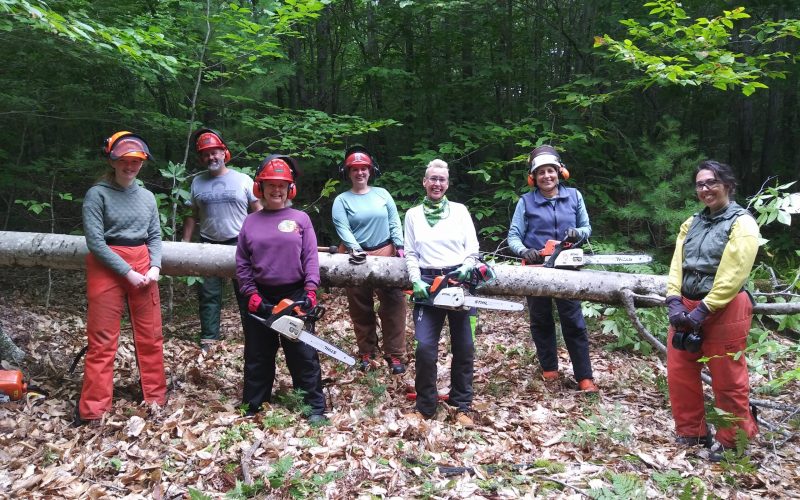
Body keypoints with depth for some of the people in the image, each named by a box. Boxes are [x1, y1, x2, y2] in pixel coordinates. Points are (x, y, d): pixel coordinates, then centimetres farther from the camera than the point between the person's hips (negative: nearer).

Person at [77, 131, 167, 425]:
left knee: (151, 335, 8)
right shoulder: (97, 194, -6)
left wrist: (154, 267, -6)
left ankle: (156, 400, 22)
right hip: (106, 267, -4)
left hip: (143, 266, 5)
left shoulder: (147, 196, 8)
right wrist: (128, 272, -15)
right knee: (102, 339, -1)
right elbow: (95, 240, -13)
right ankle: (93, 411, 8)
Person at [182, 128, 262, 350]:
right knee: (208, 295, 6)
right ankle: (208, 338, 14)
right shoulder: (197, 182, 8)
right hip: (209, 246, 3)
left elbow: (258, 211, 2)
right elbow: (192, 216, 12)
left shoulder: (243, 179, 1)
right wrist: (185, 244, 6)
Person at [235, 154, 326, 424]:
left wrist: (310, 290, -13)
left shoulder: (301, 219, 3)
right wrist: (251, 294, -5)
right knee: (257, 356, 12)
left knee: (304, 355, 3)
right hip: (260, 298, 2)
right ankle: (252, 407, 24)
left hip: (294, 295, -2)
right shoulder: (250, 221, 8)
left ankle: (315, 406, 12)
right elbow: (242, 263, 5)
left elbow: (311, 258, -3)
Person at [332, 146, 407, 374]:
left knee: (393, 305, -2)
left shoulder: (382, 194, 8)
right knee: (361, 309, 8)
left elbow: (394, 223, 6)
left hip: (385, 254, 1)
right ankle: (366, 352, 22)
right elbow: (342, 228, -10)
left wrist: (400, 246, -5)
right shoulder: (342, 200, 2)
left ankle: (395, 354, 8)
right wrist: (354, 248, -25)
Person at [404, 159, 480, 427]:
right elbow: (411, 254, 8)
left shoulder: (460, 210, 9)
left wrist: (465, 268, -13)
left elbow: (472, 248, 6)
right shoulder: (413, 214, 11)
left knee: (464, 347, 4)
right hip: (428, 283, 0)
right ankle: (425, 406, 7)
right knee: (425, 346, -10)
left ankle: (462, 406, 18)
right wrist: (416, 280, -8)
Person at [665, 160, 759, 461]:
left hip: (724, 311, -7)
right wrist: (674, 302, -10)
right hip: (686, 308, 7)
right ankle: (691, 432, 27)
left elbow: (732, 275, -16)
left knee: (727, 381, 4)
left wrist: (703, 310, -19)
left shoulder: (742, 224, -7)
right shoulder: (691, 224, 14)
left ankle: (732, 441, 22)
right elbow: (677, 265, 5)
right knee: (679, 374, 11)